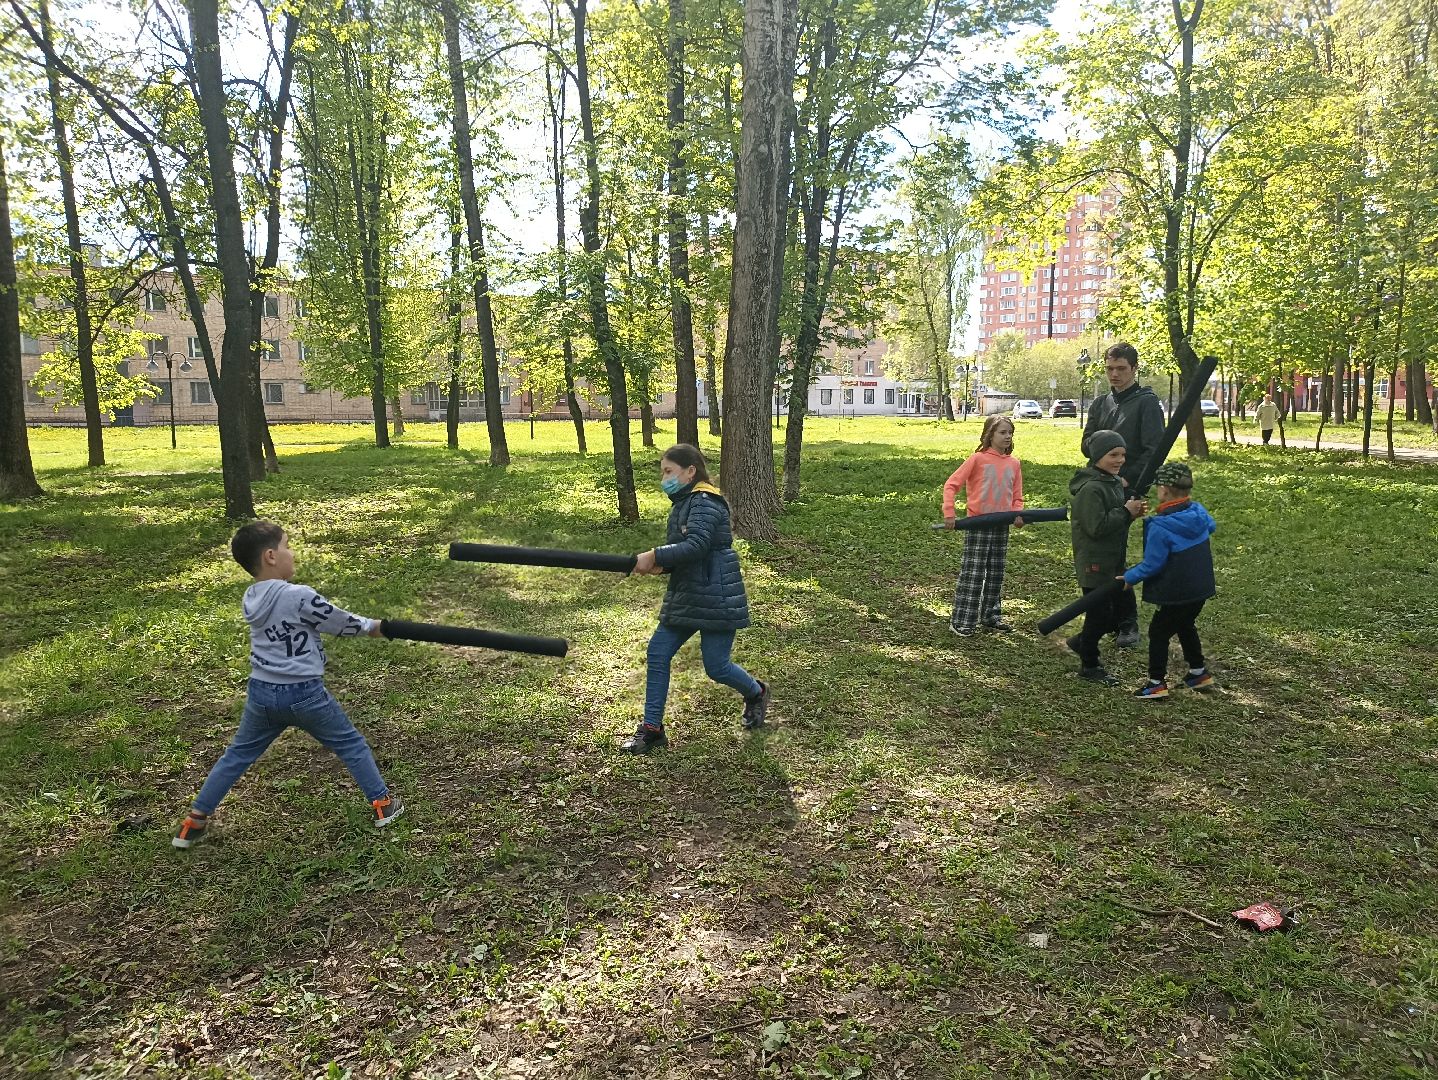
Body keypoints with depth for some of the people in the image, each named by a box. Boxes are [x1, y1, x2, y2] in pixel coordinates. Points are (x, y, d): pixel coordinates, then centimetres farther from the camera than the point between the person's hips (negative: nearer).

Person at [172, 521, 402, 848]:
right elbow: (340, 623, -7)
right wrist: (373, 626, 10)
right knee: (351, 745, 13)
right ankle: (382, 804, 21)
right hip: (304, 694, -5)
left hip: (261, 693, 6)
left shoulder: (251, 598, 2)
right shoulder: (300, 596, -19)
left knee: (236, 756, 20)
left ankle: (194, 822, 24)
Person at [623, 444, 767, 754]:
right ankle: (652, 729, 9)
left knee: (716, 666, -1)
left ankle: (756, 693, 31)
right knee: (658, 653, 1)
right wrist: (660, 566, -3)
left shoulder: (705, 502, -16)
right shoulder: (683, 504, 14)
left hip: (716, 598, -9)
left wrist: (654, 556, -26)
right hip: (685, 597, 9)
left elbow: (696, 546, -29)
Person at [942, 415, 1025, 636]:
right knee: (972, 573, -4)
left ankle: (991, 616, 27)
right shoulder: (978, 458, -8)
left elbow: (1017, 497, 13)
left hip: (1002, 525, 5)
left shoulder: (1013, 463, 6)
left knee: (996, 573, 14)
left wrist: (1018, 514, -8)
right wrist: (949, 514, -17)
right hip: (978, 524, -5)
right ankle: (961, 621, 2)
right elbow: (951, 484, -8)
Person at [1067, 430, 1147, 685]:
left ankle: (1081, 643, 35)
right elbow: (1096, 526, -26)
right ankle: (1089, 666, 16)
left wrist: (1133, 512, 0)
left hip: (1113, 562, 9)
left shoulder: (1115, 482, 9)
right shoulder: (1091, 488, -20)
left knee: (1115, 612, 15)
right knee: (1100, 614, 1)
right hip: (1094, 563, -9)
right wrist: (1126, 512, -20)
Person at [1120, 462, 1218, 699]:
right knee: (1185, 626, 27)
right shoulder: (1199, 513, -2)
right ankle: (1199, 672, 37)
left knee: (1159, 631, 6)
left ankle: (1157, 683, 8)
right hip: (1201, 589, 8)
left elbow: (1152, 564, -20)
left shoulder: (1160, 527, -24)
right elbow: (1211, 526, 24)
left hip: (1177, 593, -8)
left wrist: (1130, 577, -5)